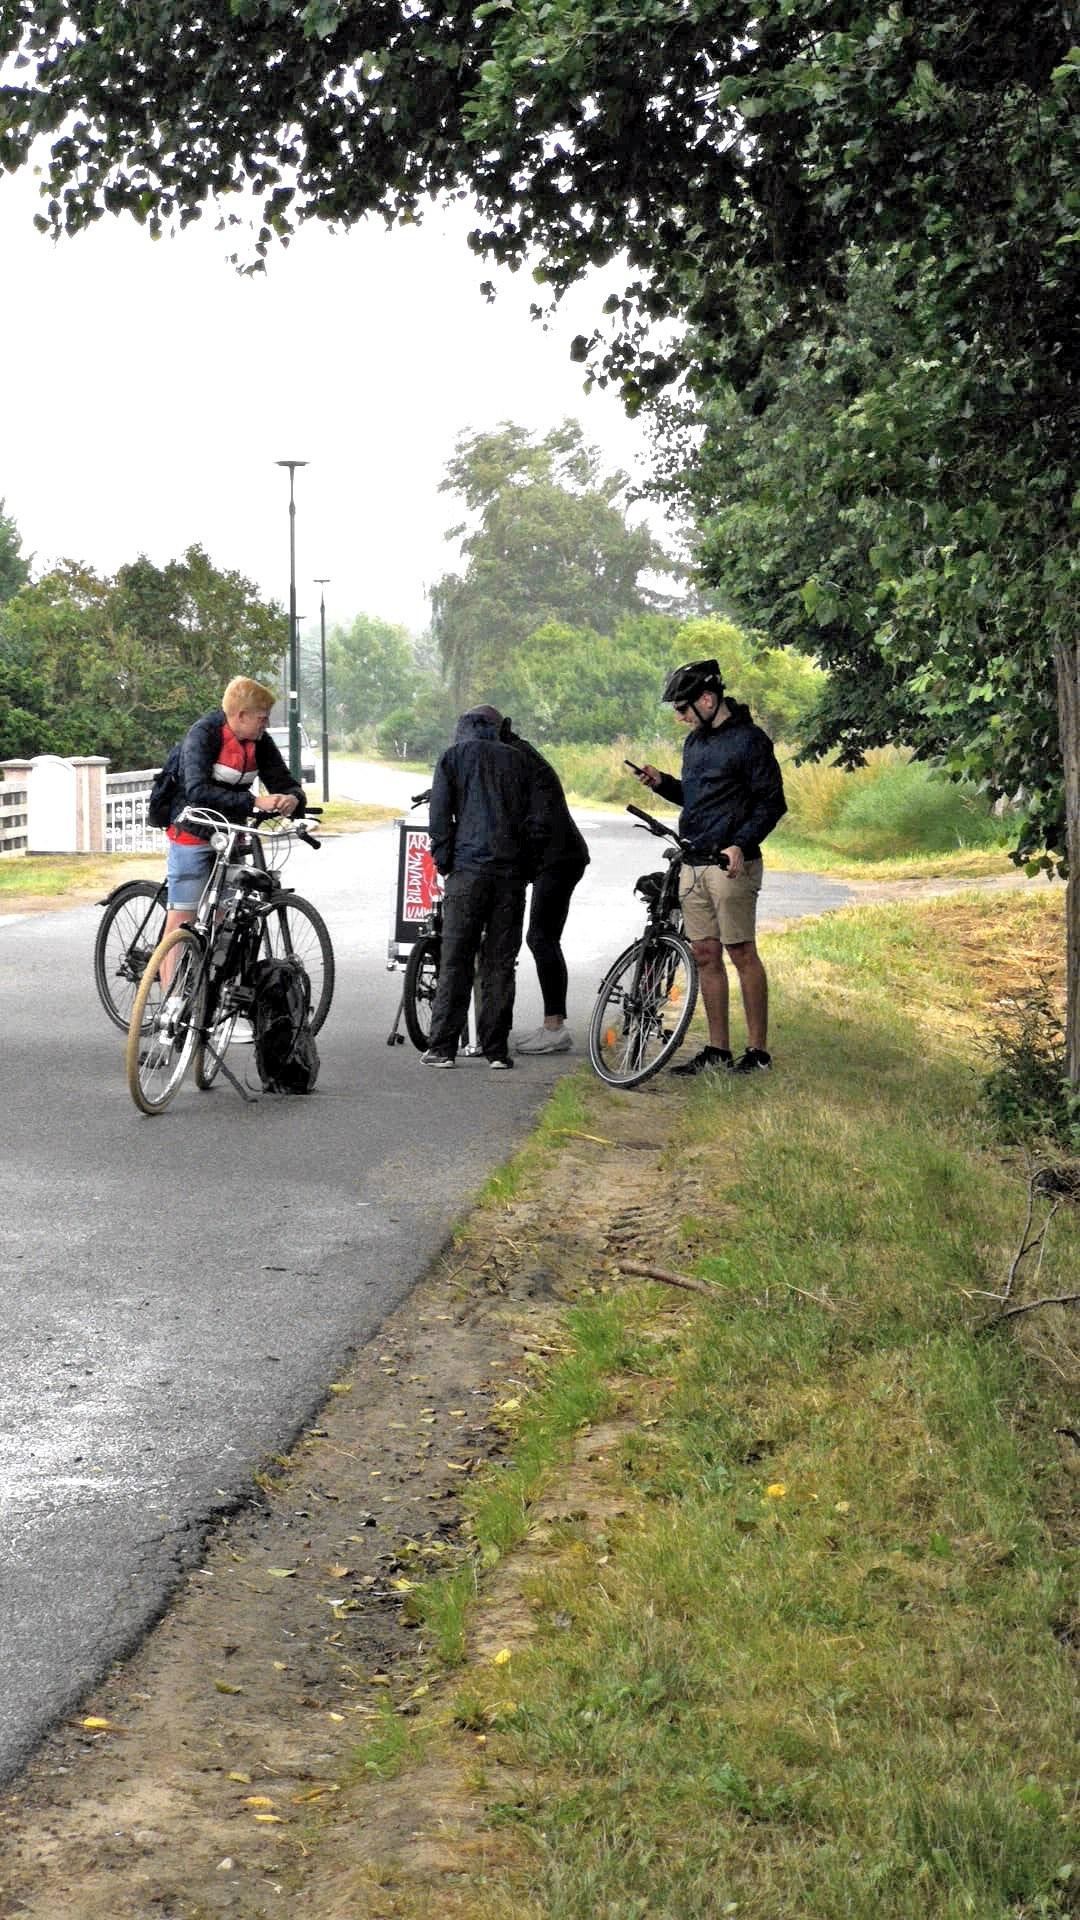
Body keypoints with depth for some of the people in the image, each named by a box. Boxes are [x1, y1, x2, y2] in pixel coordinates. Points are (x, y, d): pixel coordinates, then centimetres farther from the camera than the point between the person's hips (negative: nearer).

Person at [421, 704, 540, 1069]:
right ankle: (496, 1049, 5)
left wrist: (444, 863, 6)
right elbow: (533, 819, 10)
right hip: (511, 872, 2)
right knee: (500, 963, 5)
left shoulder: (454, 755, 5)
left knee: (455, 961, 0)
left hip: (469, 870, -2)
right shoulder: (517, 759, 13)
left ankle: (442, 1047, -2)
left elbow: (439, 816, -3)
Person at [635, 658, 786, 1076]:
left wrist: (741, 844, -21)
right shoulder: (694, 742, 17)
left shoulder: (749, 740, -8)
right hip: (693, 864, 8)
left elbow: (772, 803, -10)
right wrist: (662, 783, 9)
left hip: (730, 864, -8)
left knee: (741, 953, -6)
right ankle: (717, 1050, 13)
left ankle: (758, 1050, 0)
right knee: (705, 955, 7)